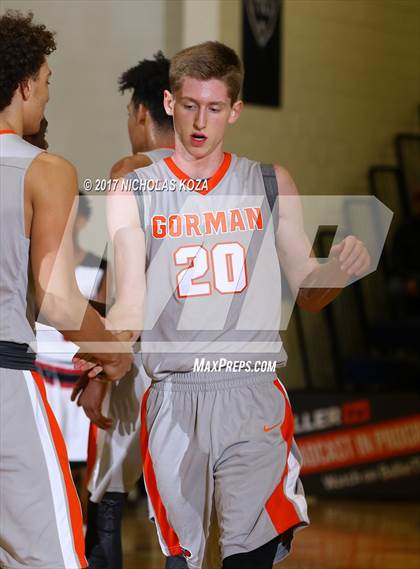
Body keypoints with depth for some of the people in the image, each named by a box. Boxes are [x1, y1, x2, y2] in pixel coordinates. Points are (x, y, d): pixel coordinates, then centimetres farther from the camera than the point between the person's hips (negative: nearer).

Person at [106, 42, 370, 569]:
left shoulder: (271, 184, 9)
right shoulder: (133, 194, 5)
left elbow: (306, 292, 12)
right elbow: (130, 304, -2)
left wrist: (338, 271, -10)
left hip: (254, 400, 0)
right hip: (175, 401, 0)